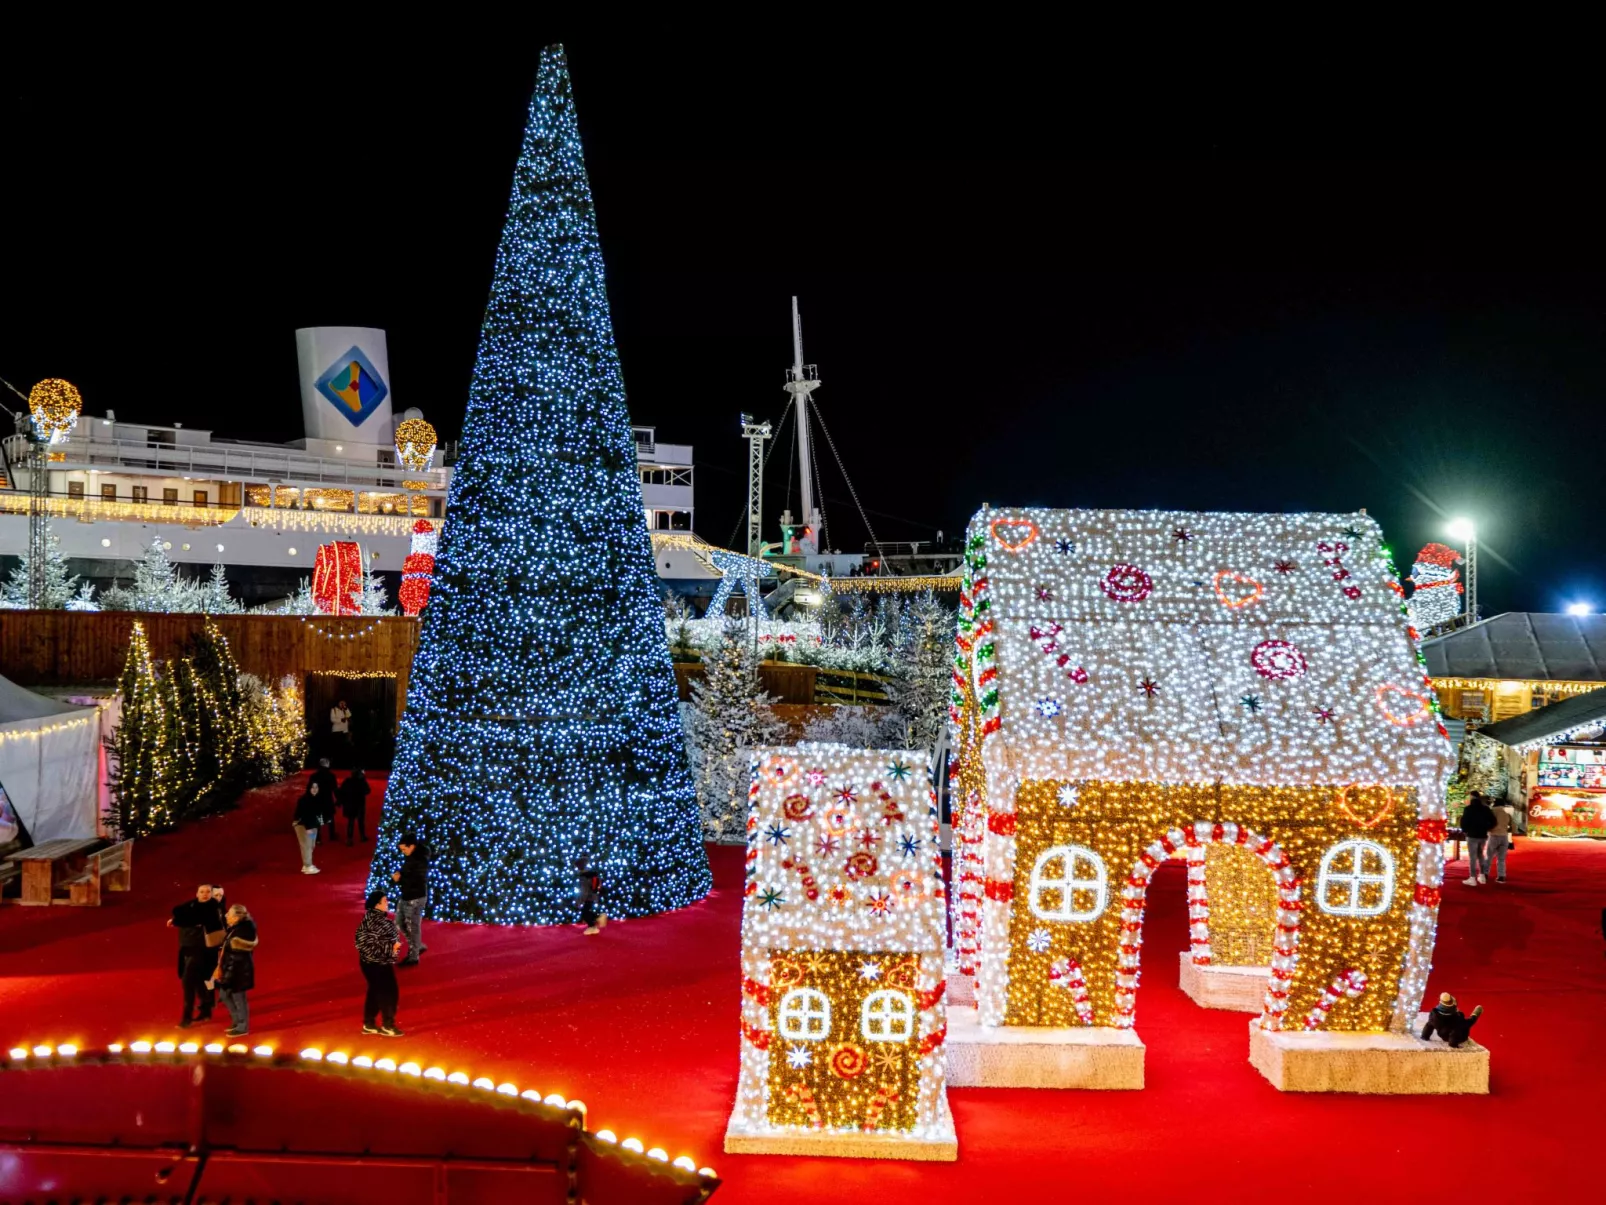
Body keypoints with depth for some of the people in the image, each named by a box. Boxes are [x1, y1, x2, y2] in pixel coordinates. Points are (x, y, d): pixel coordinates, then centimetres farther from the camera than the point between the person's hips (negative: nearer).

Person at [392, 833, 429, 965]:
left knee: (413, 927, 3)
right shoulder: (410, 856, 3)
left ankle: (413, 957, 18)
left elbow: (416, 882, -27)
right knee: (401, 923, 20)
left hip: (415, 898, -10)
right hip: (406, 896, 10)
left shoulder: (420, 861, -24)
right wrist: (398, 874, -7)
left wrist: (399, 879, -21)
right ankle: (418, 946, 35)